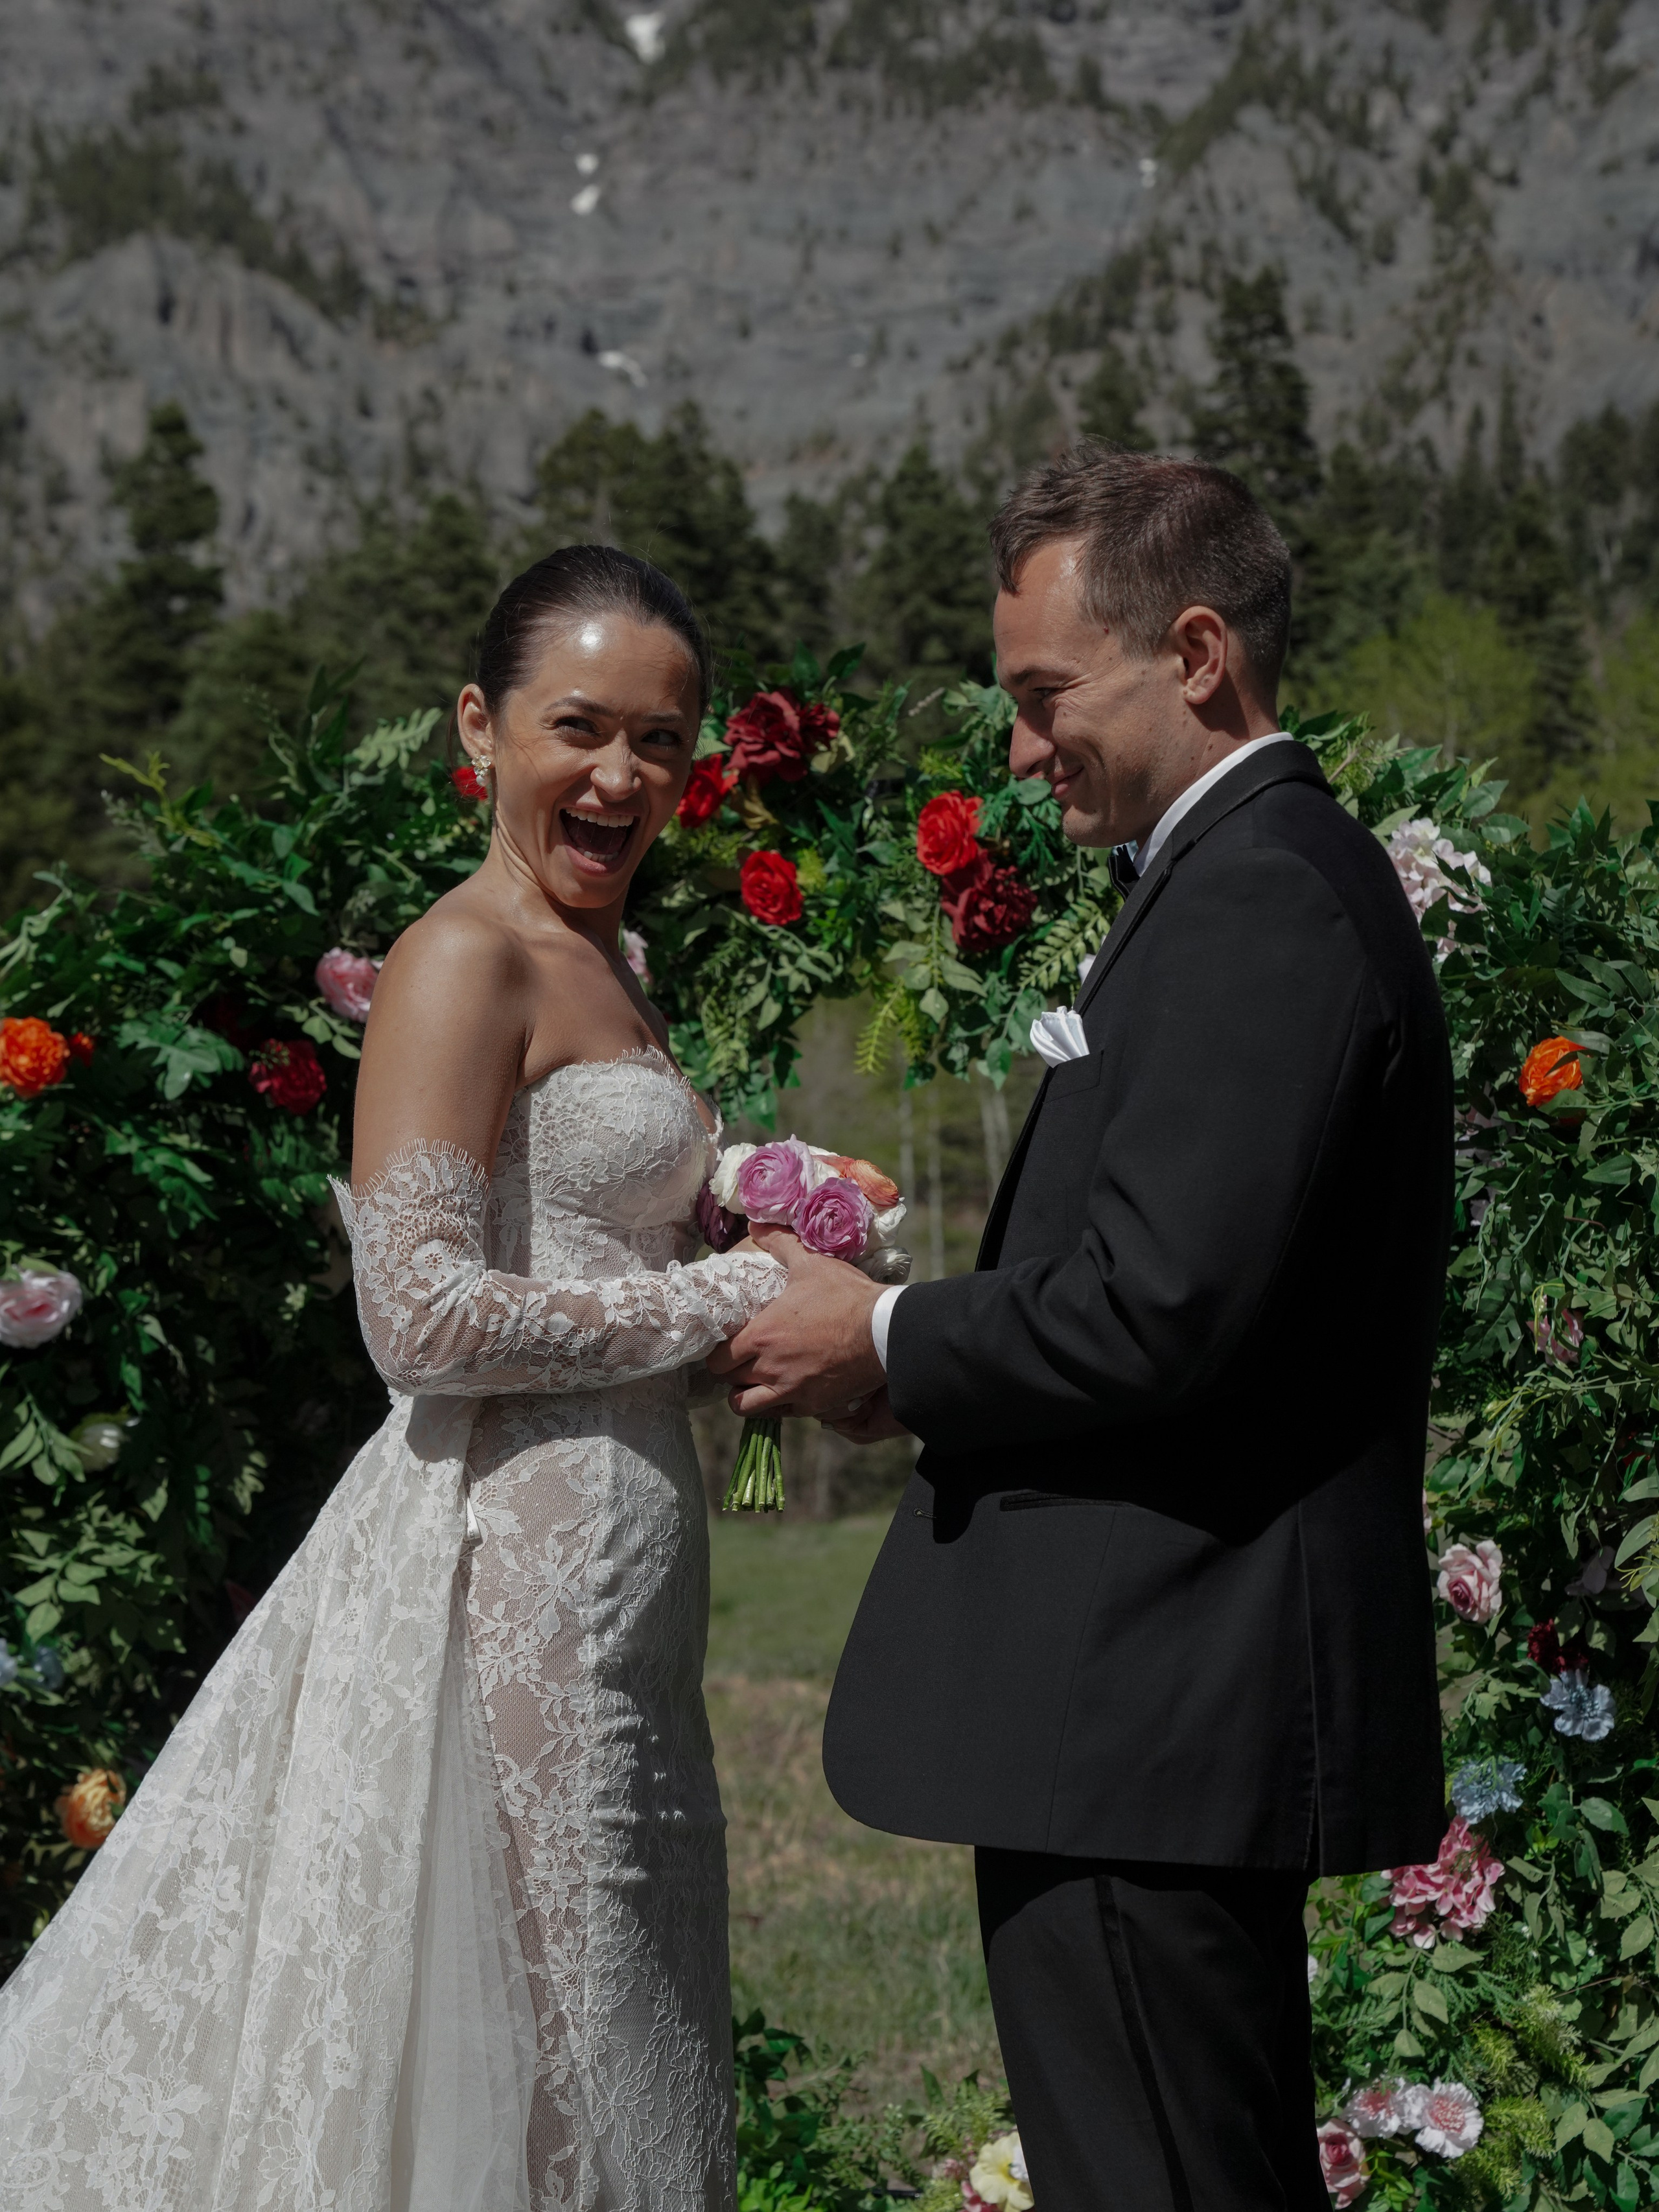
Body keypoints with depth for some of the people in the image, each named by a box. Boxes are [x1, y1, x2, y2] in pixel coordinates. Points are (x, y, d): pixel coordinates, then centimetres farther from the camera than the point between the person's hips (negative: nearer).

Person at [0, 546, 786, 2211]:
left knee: (609, 2046, 14)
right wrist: (723, 1301, -14)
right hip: (509, 1565, -9)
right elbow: (421, 1315, -20)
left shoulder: (594, 966, 16)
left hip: (607, 1573, 9)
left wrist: (773, 1289, 7)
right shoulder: (465, 963, -12)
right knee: (507, 2041, -2)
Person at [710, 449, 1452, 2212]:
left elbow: (1160, 1314, -24)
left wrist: (889, 1345, -9)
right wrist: (930, 1361, 9)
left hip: (1151, 1716, -11)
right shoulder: (1272, 876, 17)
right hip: (1188, 1702, 11)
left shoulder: (1257, 905, -16)